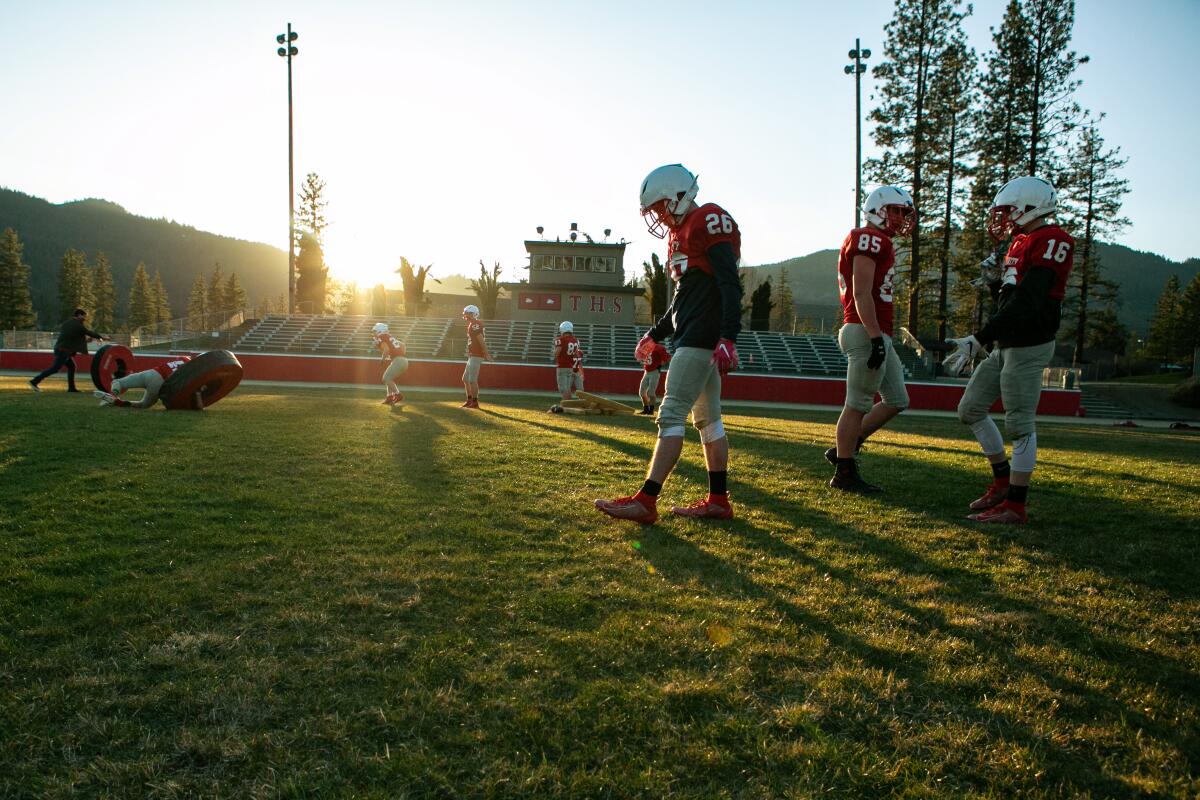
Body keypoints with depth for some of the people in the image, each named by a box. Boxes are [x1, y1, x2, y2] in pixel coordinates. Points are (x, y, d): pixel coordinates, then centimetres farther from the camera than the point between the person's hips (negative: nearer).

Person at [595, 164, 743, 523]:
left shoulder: (710, 221, -10)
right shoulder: (681, 234, 20)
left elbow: (730, 285, -18)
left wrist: (728, 338, -26)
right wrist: (655, 335, 24)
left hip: (703, 337, -10)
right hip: (693, 337, 10)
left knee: (671, 414, -12)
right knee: (707, 418, 10)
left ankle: (646, 501, -11)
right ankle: (718, 501, 16)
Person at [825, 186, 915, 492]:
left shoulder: (878, 242, 21)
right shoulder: (871, 240, -11)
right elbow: (861, 294, -19)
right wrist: (876, 337, -23)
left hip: (877, 335, 11)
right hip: (867, 332, -11)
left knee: (897, 400, 14)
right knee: (857, 405, -3)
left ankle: (843, 450, 19)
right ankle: (844, 473, 6)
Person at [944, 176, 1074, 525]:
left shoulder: (1050, 242, -15)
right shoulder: (1023, 243, 16)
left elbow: (1024, 305, -24)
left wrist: (978, 339, -27)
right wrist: (996, 282, 2)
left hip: (1029, 346, -10)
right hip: (1006, 346, 10)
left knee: (1020, 425, -5)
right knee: (971, 409, 12)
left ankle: (1015, 506, 4)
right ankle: (1003, 480, 23)